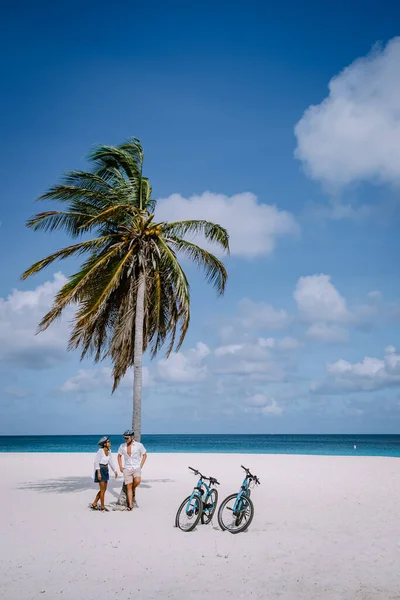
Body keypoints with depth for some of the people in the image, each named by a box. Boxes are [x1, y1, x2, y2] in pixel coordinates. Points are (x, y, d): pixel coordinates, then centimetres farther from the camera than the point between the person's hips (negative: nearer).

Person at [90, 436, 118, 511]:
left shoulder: (109, 451, 5)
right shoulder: (100, 451, -18)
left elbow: (111, 461, 10)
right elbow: (96, 462, -18)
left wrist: (115, 471, 6)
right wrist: (98, 473, -23)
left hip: (105, 470, 8)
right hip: (100, 470, -8)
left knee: (103, 489, 11)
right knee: (103, 489, -3)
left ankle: (94, 504, 21)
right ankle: (102, 506, 9)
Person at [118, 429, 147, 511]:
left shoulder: (139, 445, -5)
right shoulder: (122, 446, 4)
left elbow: (144, 455, 5)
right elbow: (119, 456, 18)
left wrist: (141, 466, -3)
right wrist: (120, 467, 8)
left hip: (136, 468, -2)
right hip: (127, 469, 2)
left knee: (137, 481, -27)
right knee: (129, 487, -2)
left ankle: (133, 491, 4)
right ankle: (130, 505, 4)